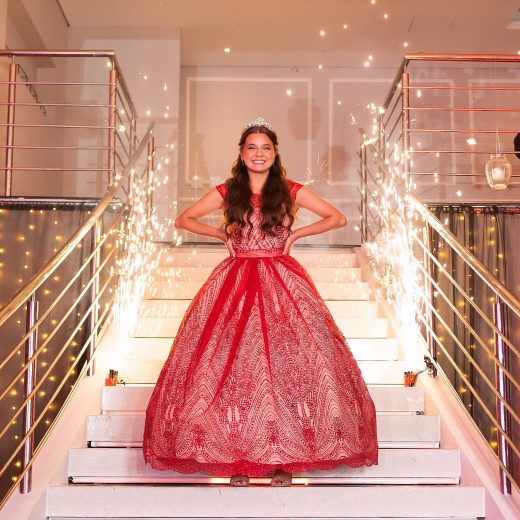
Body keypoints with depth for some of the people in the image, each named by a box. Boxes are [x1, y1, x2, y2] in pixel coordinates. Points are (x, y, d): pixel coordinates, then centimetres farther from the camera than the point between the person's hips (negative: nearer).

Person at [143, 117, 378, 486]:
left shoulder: (291, 192, 5)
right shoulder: (227, 192, 7)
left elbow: (338, 218, 10)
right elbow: (183, 219, 15)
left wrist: (296, 234, 2)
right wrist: (222, 234, 4)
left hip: (282, 284, 0)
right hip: (236, 284, 1)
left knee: (286, 360, -7)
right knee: (232, 363, -5)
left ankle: (282, 458, 2)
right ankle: (236, 457, 4)